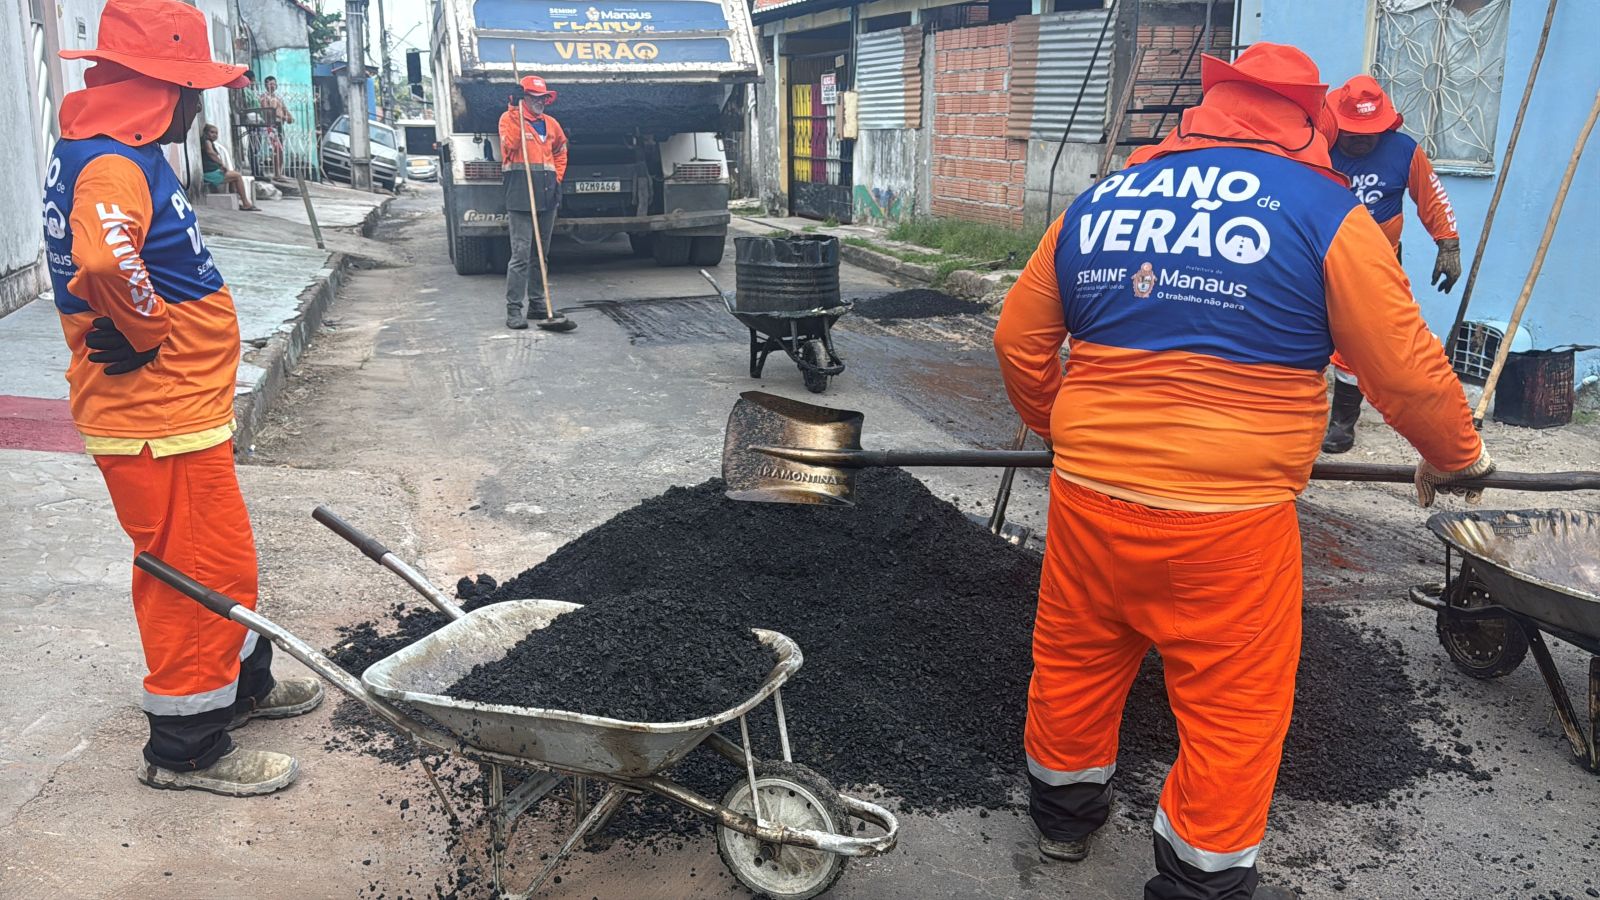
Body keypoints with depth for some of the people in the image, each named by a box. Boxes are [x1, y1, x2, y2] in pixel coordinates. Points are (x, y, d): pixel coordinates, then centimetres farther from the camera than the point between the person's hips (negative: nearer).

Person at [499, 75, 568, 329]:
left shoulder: (551, 123, 16)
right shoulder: (509, 118, 0)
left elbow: (560, 151, 31)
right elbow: (510, 145, -18)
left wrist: (558, 177, 18)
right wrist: (517, 115, -19)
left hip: (547, 196, 6)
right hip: (520, 198, -6)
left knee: (541, 254, 12)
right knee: (521, 253, -12)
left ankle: (537, 304, 22)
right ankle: (513, 309, -9)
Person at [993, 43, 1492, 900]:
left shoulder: (1095, 201, 8)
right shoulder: (1325, 214, -4)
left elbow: (1018, 338, 14)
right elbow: (1406, 370, -2)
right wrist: (1456, 458, 18)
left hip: (1090, 494, 5)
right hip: (1228, 516, -4)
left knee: (1075, 658, 23)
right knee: (1234, 702, 13)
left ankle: (1063, 811, 44)